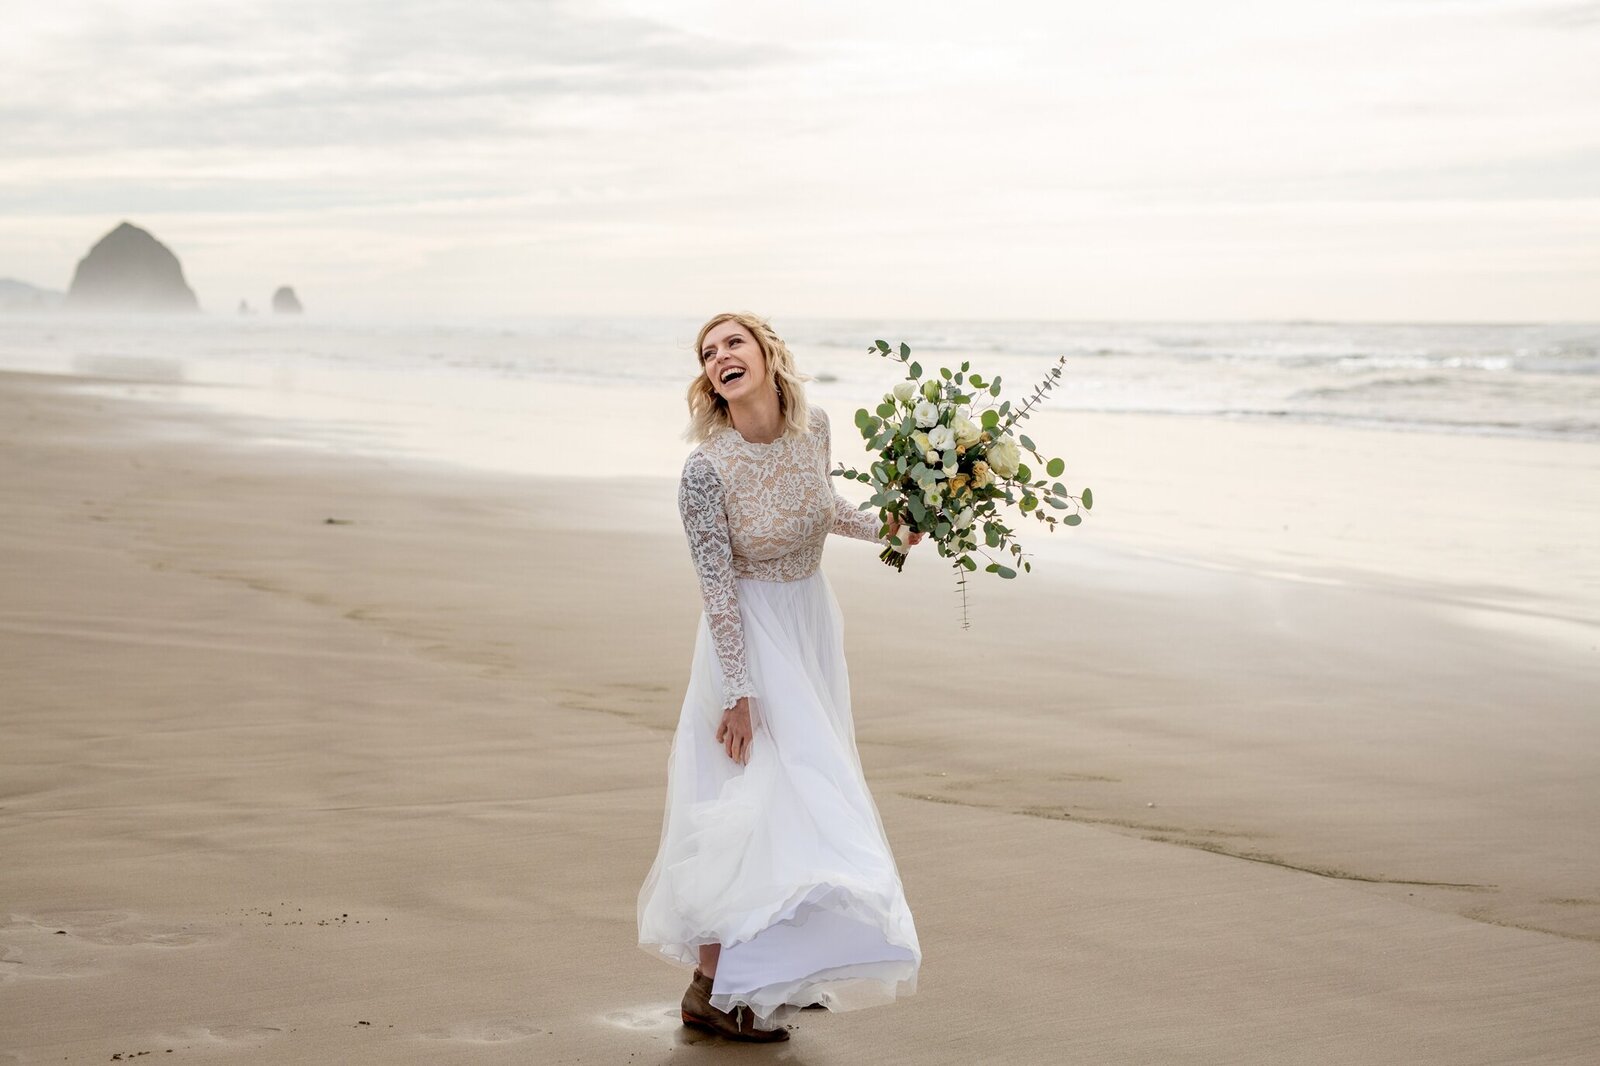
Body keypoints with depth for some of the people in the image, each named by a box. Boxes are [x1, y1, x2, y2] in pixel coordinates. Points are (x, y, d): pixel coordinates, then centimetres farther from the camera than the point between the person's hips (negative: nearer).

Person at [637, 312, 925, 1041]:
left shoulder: (813, 426, -6)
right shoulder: (706, 470, -23)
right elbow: (717, 590, -20)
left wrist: (884, 530, 3)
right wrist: (738, 695, -18)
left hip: (813, 621, 7)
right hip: (751, 636, -7)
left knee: (810, 795, 15)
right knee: (757, 798, -8)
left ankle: (780, 970, 30)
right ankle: (710, 988, 4)